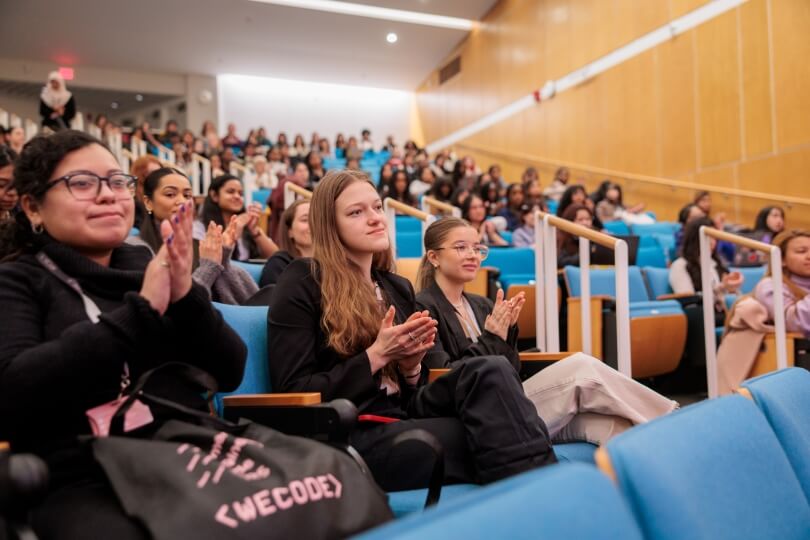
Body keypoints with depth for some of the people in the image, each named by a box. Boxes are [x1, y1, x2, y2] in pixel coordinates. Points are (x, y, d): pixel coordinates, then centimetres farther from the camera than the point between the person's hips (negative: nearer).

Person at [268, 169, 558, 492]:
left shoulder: (398, 287, 17)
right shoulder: (302, 284, -2)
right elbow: (295, 393, -7)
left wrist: (412, 365, -3)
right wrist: (377, 356, -14)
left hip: (404, 418, 6)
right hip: (350, 436, -6)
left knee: (489, 370, -25)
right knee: (492, 434, -29)